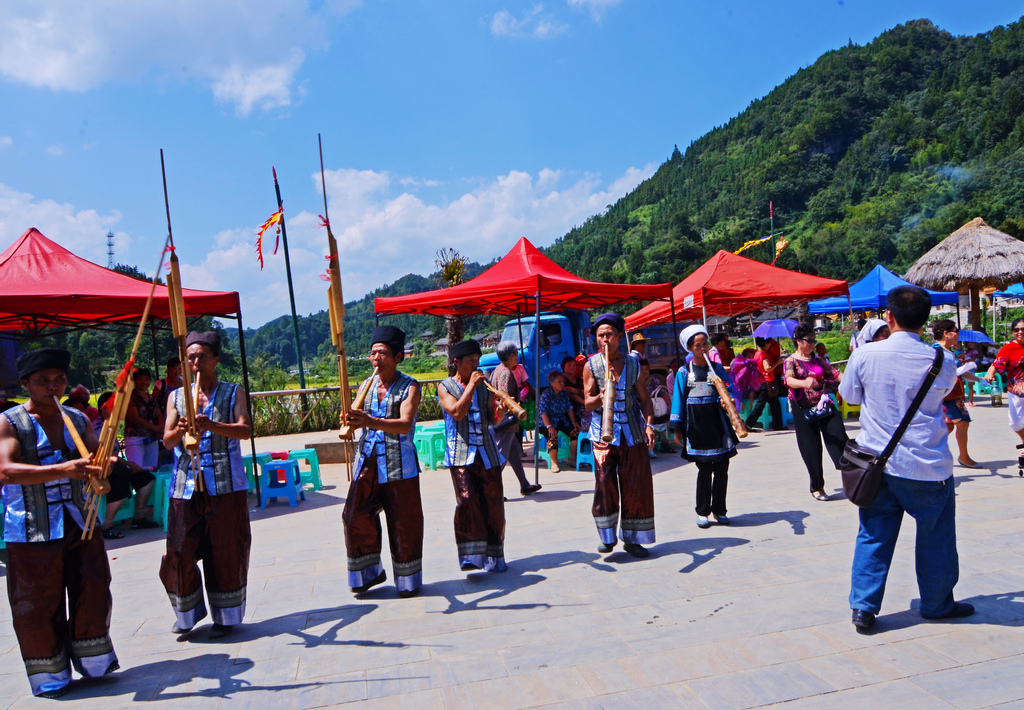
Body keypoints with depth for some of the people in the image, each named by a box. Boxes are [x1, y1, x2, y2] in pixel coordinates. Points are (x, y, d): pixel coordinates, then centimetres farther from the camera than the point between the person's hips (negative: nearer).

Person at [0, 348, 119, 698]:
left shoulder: (78, 419, 8)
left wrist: (101, 474, -18)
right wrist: (62, 470, -36)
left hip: (81, 525, 4)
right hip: (32, 533, -4)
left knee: (93, 595, 8)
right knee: (38, 607, 6)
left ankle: (92, 663, 26)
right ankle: (49, 676, 23)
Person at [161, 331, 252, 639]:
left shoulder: (233, 393, 5)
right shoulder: (176, 397, 12)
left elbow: (246, 430, -11)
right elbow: (167, 440, 3)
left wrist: (212, 426, -29)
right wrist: (180, 431, -20)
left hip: (226, 485, -2)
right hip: (185, 485, 3)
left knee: (226, 553, 1)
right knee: (179, 553, 2)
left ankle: (225, 616, 17)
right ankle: (188, 614, 24)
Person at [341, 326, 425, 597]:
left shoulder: (409, 387, -7)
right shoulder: (367, 385, 10)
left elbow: (405, 424, -22)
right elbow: (358, 420, 8)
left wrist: (371, 422, -38)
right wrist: (349, 422, -17)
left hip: (399, 462, -5)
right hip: (367, 460, 5)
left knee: (403, 522, 2)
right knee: (356, 517, 3)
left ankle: (408, 580, 19)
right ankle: (369, 573, 23)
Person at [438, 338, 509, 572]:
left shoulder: (483, 386, 14)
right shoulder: (445, 387, 3)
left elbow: (492, 420, 7)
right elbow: (457, 412, -14)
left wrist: (499, 412, -15)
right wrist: (471, 385, -13)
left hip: (487, 453, 4)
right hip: (461, 454, -4)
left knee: (493, 503, 1)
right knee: (467, 500, -17)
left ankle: (494, 557, 12)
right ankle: (470, 556, -14)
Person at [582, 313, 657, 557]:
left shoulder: (633, 364, 6)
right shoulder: (591, 365, 1)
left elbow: (644, 398, 9)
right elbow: (588, 404, -3)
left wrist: (648, 424, -6)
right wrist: (601, 397, -24)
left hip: (632, 433, 2)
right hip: (603, 433, -2)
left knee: (636, 485, 2)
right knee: (604, 483, -7)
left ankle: (632, 539, 14)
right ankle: (607, 537, 10)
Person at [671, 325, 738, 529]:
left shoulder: (717, 368, 6)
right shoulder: (684, 372, 3)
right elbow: (678, 399, 3)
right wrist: (677, 428, -2)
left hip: (717, 423, 2)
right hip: (695, 425, -2)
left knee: (721, 469, 4)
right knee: (704, 469, 0)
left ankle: (719, 510, 19)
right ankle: (702, 512, 12)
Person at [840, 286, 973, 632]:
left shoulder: (864, 356, -10)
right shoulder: (942, 363, -9)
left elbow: (849, 395, 7)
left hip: (876, 462, 1)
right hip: (928, 466, -1)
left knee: (873, 535, 11)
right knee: (935, 537, 17)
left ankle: (863, 607, 12)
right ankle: (938, 604, 33)